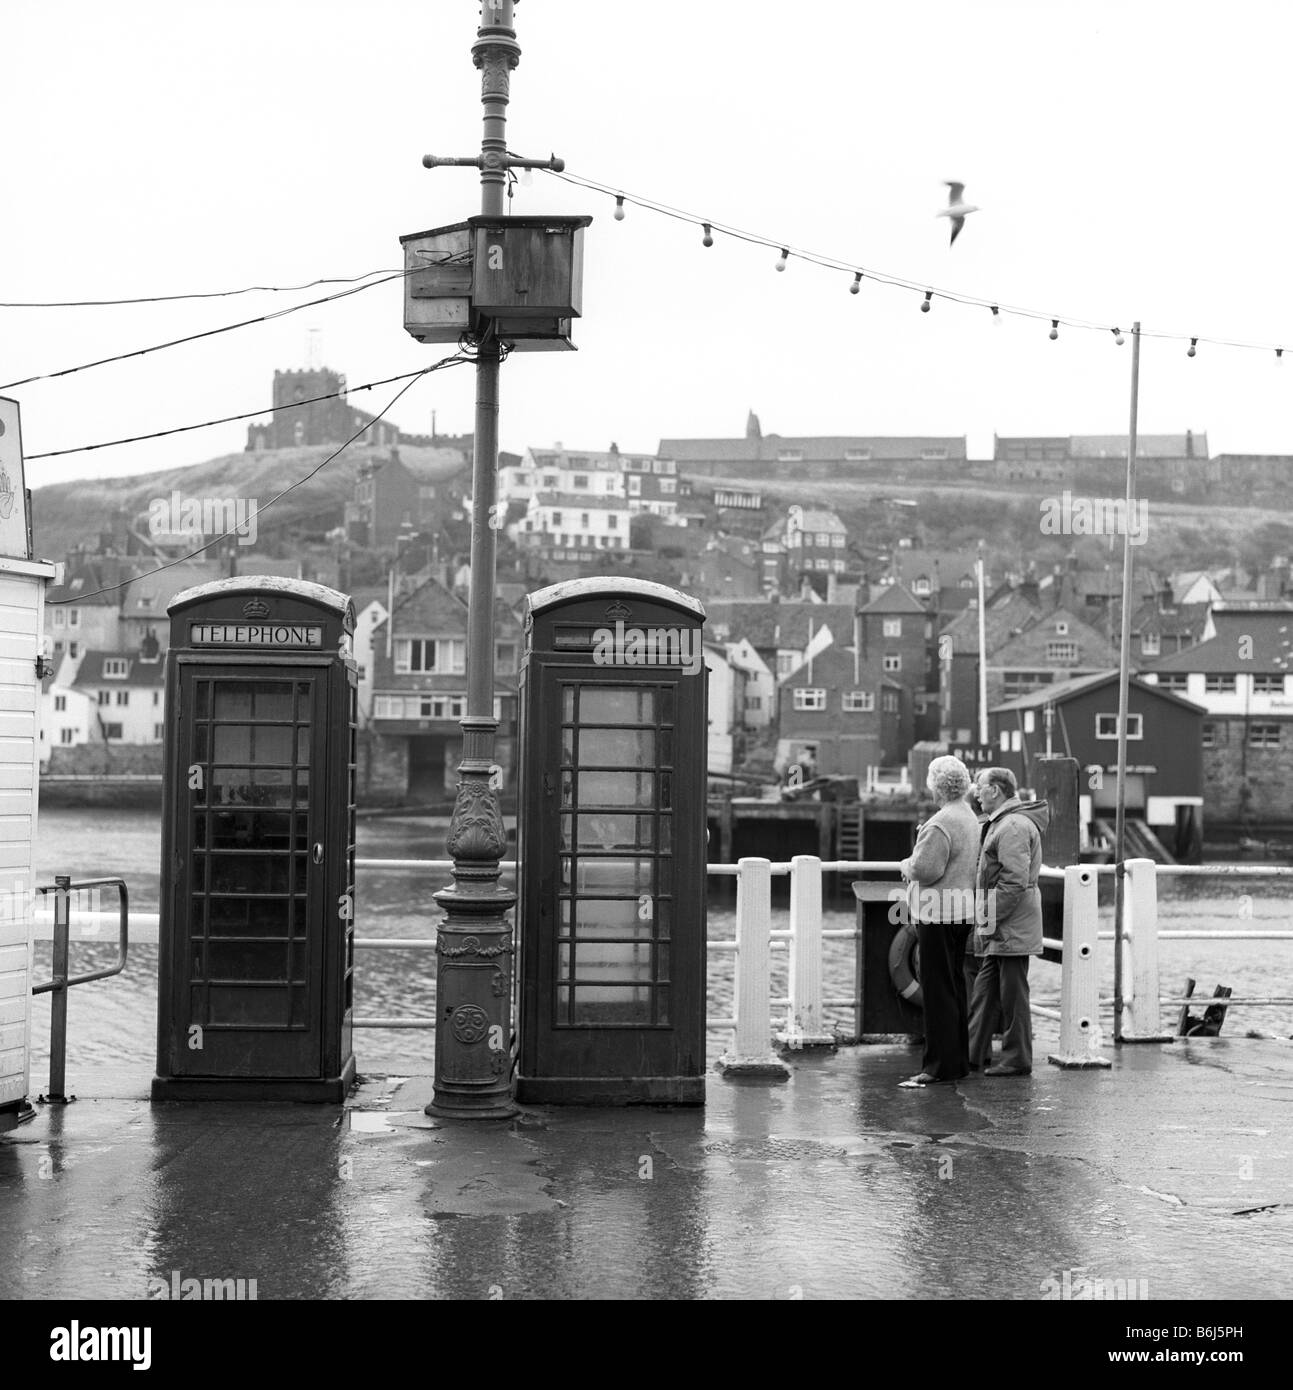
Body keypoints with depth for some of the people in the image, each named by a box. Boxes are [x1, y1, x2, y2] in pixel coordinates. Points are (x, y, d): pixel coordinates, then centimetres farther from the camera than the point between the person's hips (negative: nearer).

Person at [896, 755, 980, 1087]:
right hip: (962, 913, 10)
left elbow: (924, 869, -24)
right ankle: (958, 1060, 21)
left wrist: (907, 865, -3)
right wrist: (914, 866, 12)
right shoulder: (968, 817, 14)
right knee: (955, 987, 15)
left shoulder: (941, 824, -19)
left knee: (938, 991, -5)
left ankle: (941, 1065, -3)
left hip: (939, 915, -10)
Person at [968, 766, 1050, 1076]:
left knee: (1012, 994, -3)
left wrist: (990, 920, -20)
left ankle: (1017, 1059, 4)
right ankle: (974, 1053, 22)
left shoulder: (1013, 826, -17)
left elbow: (1014, 881, -23)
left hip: (1011, 927, -11)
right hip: (1001, 929, 11)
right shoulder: (1002, 823, 17)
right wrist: (986, 919, 18)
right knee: (984, 990, 15)